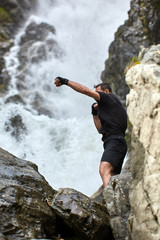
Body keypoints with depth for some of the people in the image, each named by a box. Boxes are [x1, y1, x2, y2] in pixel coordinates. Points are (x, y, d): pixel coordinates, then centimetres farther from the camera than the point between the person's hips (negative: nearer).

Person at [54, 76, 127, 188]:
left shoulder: (110, 98, 5)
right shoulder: (111, 107, 31)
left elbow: (85, 90, -4)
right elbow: (102, 129, 30)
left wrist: (65, 81, -1)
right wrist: (95, 113, 23)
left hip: (115, 141, -10)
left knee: (104, 170, -28)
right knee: (112, 179, 8)